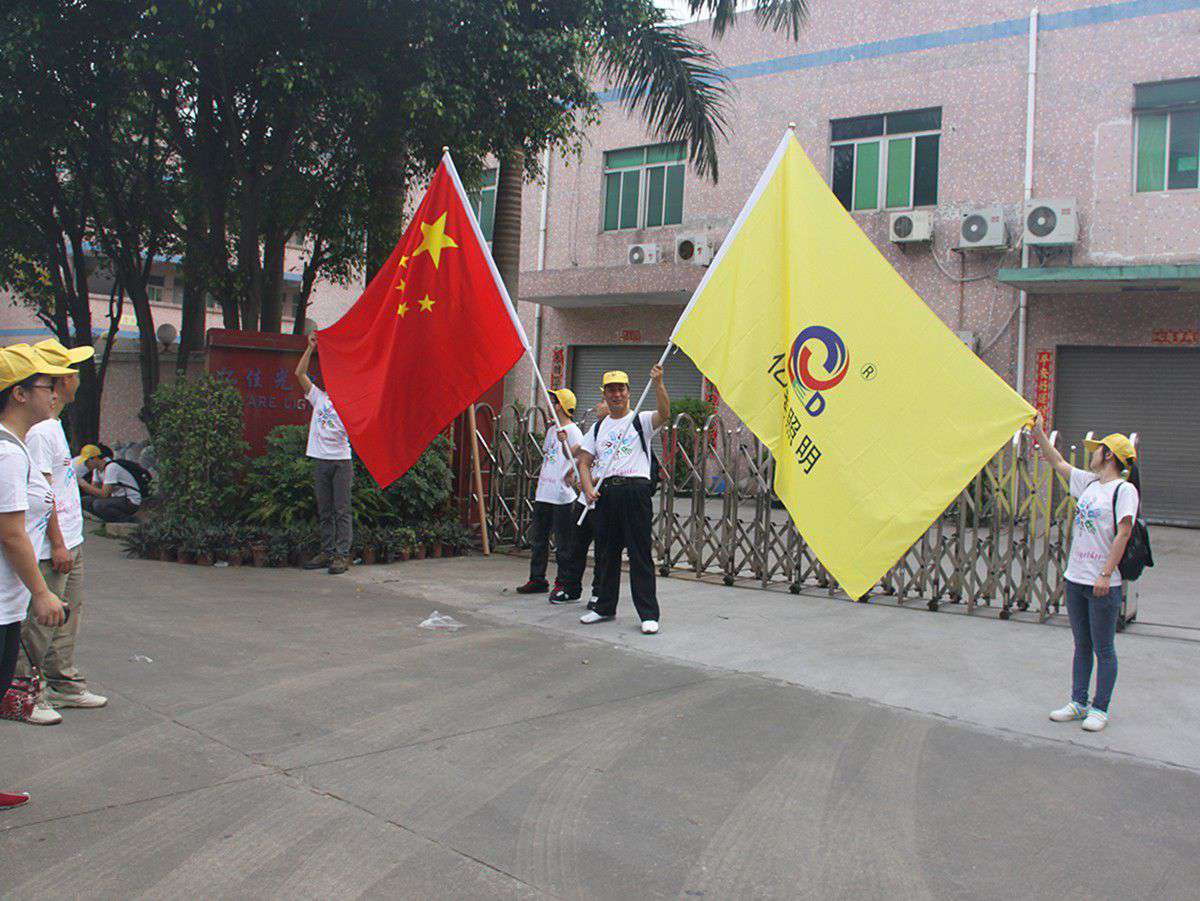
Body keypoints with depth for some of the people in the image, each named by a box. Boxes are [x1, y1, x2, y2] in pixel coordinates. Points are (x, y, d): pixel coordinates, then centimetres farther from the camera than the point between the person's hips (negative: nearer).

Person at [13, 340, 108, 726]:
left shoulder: (54, 424, 15)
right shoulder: (39, 431, -18)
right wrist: (58, 544, -19)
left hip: (69, 543, 10)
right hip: (51, 548, -10)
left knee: (66, 618, 17)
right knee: (39, 623, -2)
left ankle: (63, 684, 27)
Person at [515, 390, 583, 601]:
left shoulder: (572, 431, -9)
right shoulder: (551, 429, 17)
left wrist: (565, 443, -33)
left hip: (562, 496, -9)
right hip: (543, 494, 9)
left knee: (563, 542, -2)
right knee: (539, 538, 15)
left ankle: (563, 585, 5)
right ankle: (537, 579, 26)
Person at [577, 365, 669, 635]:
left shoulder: (641, 421, 3)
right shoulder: (598, 428, 17)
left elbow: (664, 413, -18)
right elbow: (584, 462, 14)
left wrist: (658, 384, -32)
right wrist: (588, 489, -4)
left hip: (635, 489, -5)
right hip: (606, 491, 5)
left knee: (640, 555, -5)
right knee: (606, 553, 12)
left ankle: (649, 614, -2)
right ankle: (605, 607, 25)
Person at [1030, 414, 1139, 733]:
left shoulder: (1124, 489, -10)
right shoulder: (1088, 482, 11)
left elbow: (1123, 533, -17)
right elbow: (1058, 463, 24)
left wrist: (1106, 575, -21)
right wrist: (1038, 432, 22)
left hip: (1103, 585, -7)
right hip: (1075, 578, 7)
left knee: (1103, 648, 3)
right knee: (1081, 644, 14)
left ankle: (1099, 709, 11)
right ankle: (1078, 703, 22)